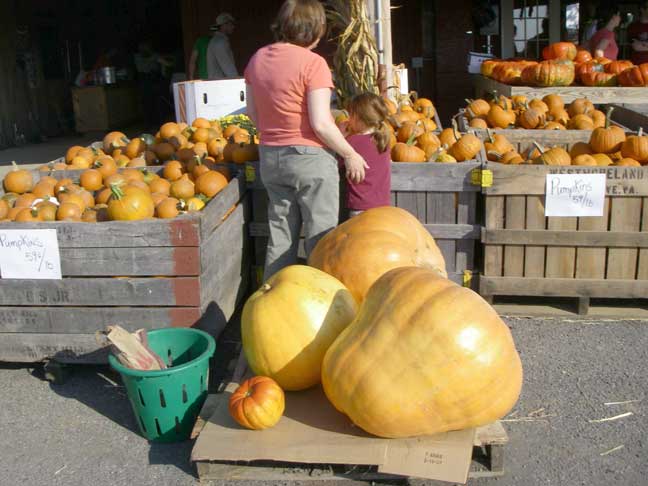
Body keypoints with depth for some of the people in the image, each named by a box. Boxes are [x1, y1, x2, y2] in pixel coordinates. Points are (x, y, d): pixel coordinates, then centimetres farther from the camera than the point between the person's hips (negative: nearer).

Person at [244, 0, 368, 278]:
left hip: (270, 158, 7)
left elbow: (253, 112, 11)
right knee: (320, 237, 5)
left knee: (280, 235, 16)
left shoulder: (258, 58, 4)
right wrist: (350, 155, -8)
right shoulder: (312, 62, -15)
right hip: (310, 158, -6)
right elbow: (320, 123, -19)